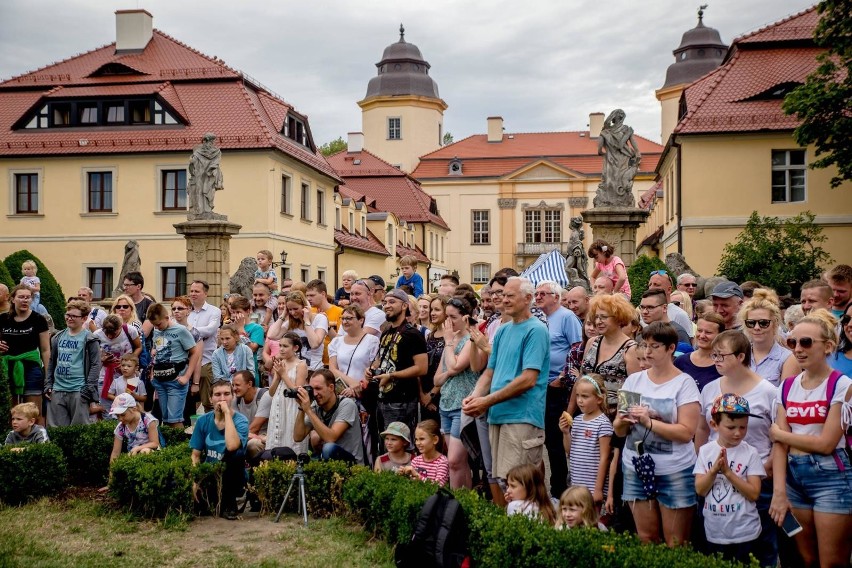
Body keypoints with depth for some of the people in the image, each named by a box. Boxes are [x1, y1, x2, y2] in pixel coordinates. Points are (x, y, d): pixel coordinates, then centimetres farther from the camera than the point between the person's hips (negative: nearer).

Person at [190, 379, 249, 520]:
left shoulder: (240, 421, -14)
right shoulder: (203, 420, -2)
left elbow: (231, 446, -35)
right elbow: (195, 455, 1)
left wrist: (227, 412, -29)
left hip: (232, 478, -3)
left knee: (235, 454, -33)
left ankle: (229, 503, -13)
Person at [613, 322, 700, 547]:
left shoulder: (684, 383, -5)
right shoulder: (633, 380, 7)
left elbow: (686, 433, -14)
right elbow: (618, 430, 7)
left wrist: (649, 422, -22)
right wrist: (622, 421, -14)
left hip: (675, 472, -4)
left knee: (676, 544, 2)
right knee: (646, 539, 10)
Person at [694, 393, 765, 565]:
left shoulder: (750, 453, -9)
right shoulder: (705, 451, -3)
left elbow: (754, 494, -13)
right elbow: (700, 490, -6)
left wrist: (728, 472, -22)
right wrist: (714, 470, -22)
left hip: (745, 533, -2)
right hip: (714, 533, 3)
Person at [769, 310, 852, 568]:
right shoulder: (787, 387, 6)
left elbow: (826, 443, -14)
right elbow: (780, 444, 0)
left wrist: (779, 433, -3)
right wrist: (779, 492, -9)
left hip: (831, 478, -5)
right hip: (793, 476, 5)